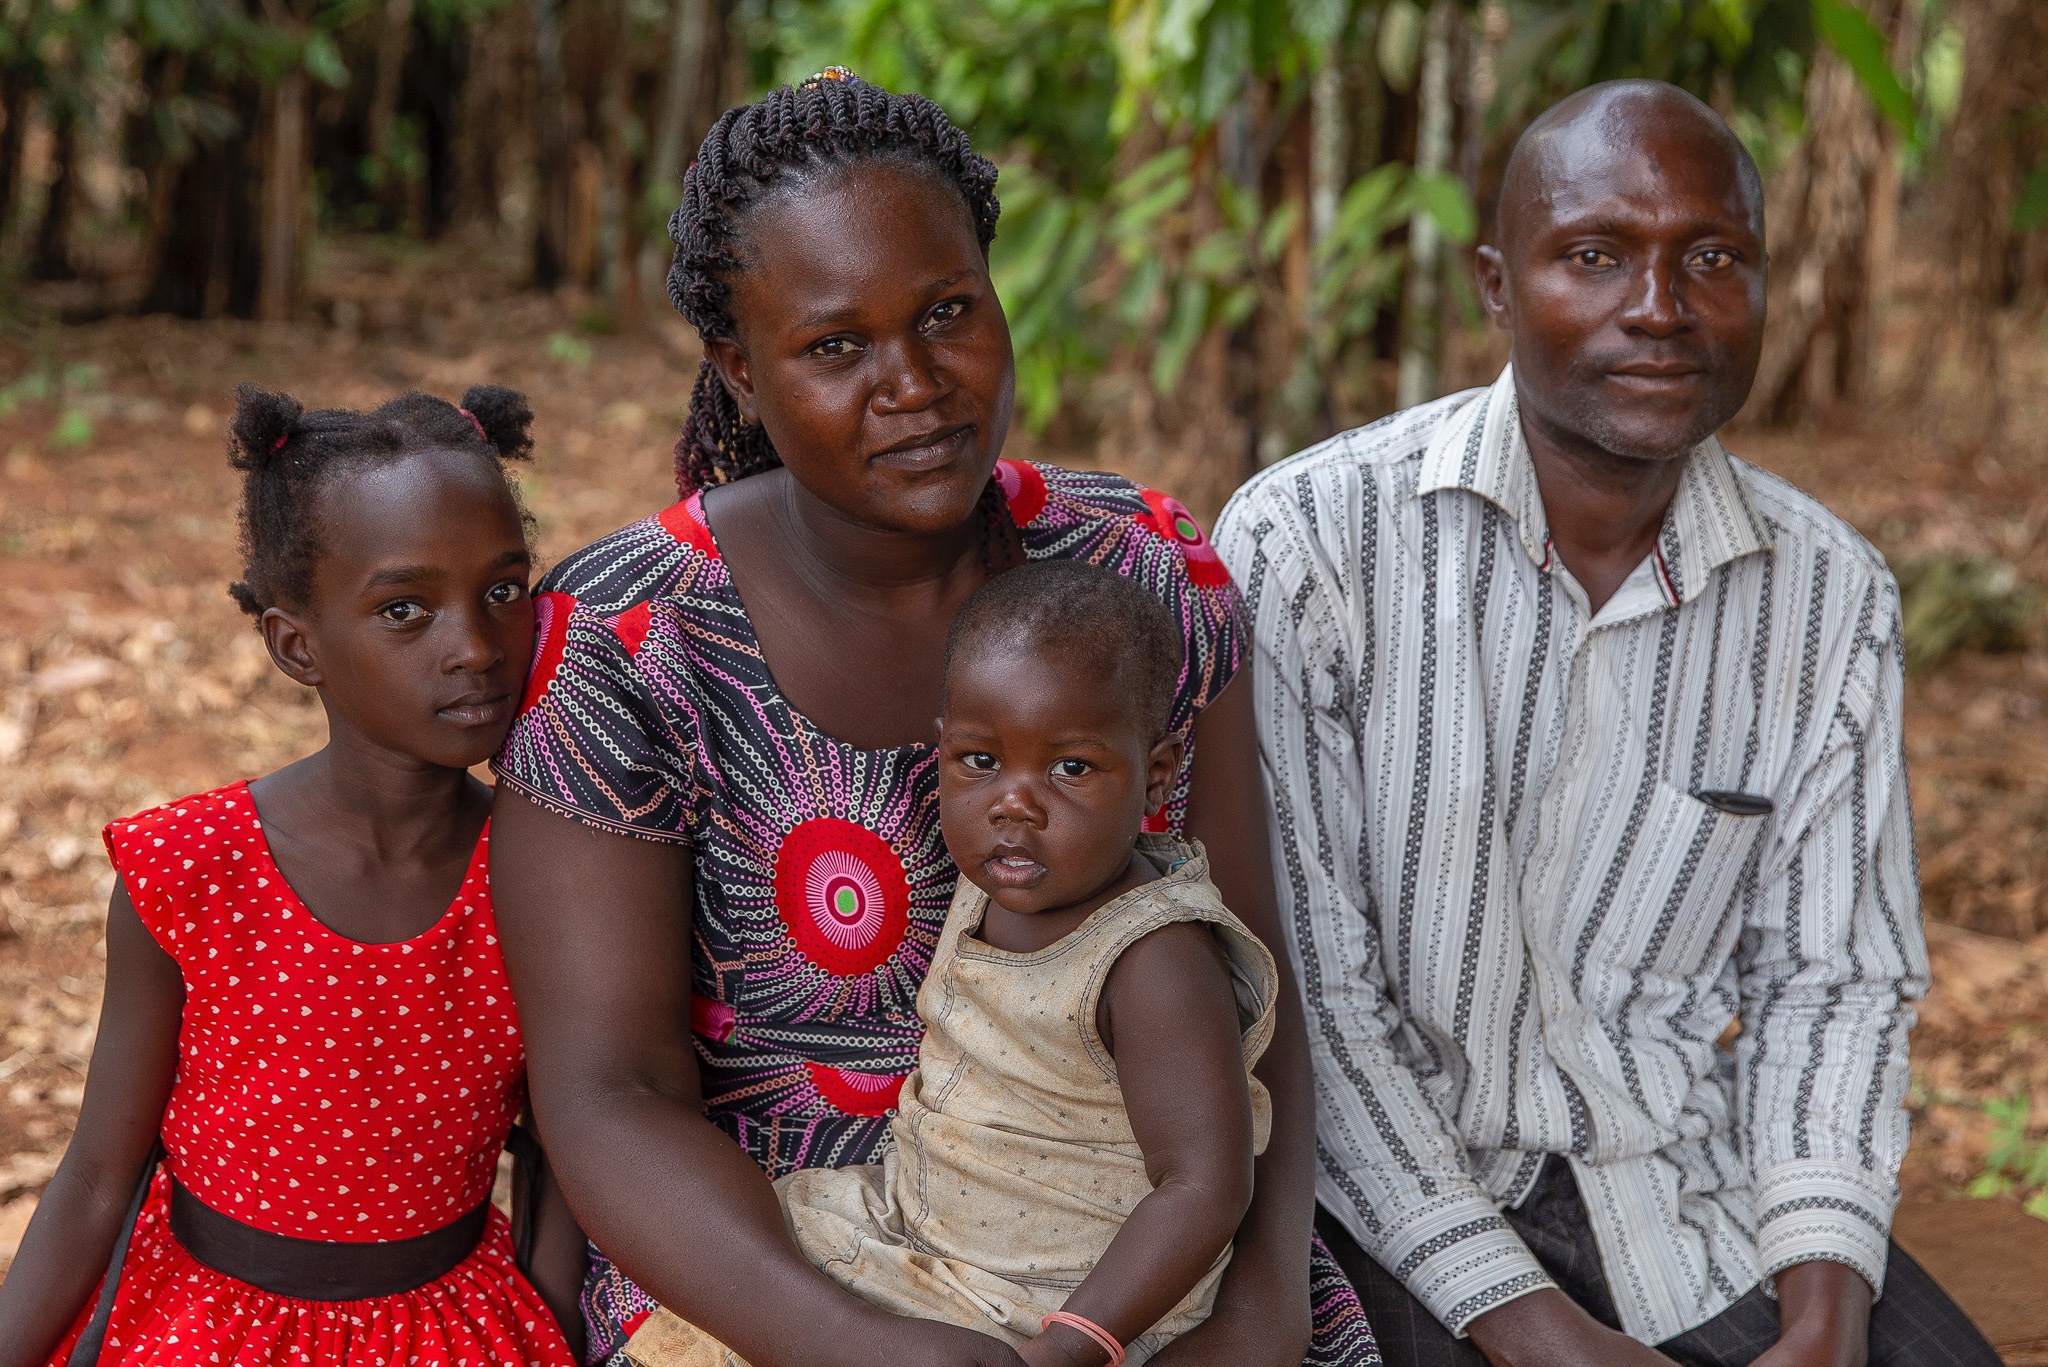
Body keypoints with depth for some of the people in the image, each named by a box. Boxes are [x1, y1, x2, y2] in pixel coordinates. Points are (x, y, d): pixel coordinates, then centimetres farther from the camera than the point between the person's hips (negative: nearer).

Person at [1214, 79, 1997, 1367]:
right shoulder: (1303, 543, -14)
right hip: (1378, 1173, -3)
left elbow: (1834, 978, 5)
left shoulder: (1835, 595, 0)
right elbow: (1300, 990, -13)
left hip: (1681, 1169, 4)